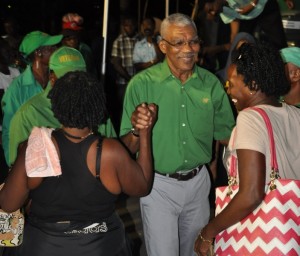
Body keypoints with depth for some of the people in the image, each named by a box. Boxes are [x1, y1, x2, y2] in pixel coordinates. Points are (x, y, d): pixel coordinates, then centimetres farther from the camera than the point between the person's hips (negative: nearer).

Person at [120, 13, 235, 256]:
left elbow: (225, 134, 6)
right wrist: (137, 131, -33)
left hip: (198, 182, 4)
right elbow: (127, 148, -12)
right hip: (159, 184, -3)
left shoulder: (211, 83, -5)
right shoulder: (142, 84, -15)